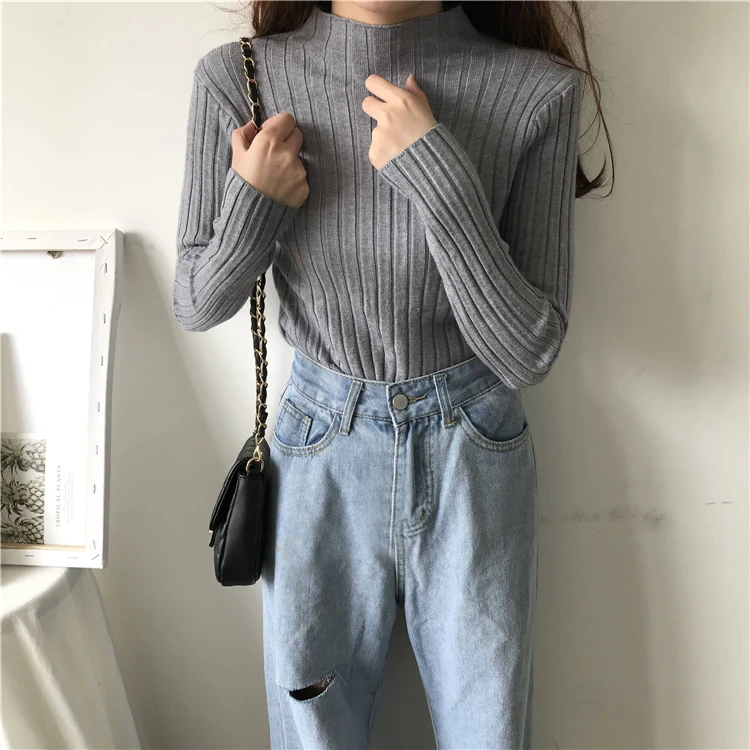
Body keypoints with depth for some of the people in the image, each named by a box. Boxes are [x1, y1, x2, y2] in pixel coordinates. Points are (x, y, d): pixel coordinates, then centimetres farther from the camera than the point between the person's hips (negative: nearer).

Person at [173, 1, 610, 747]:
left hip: (473, 457, 0)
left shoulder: (537, 91, -14)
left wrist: (438, 175, -26)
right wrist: (251, 204, -20)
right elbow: (195, 309, -1)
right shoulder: (236, 79, -10)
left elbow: (528, 354, -15)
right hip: (321, 454, 1)